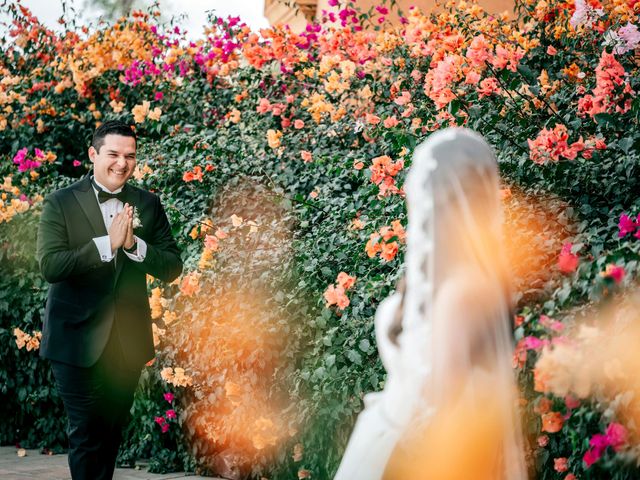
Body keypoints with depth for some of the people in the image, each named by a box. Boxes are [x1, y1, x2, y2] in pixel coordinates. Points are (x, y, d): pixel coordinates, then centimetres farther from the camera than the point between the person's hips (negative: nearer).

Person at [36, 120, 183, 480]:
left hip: (128, 340, 3)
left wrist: (135, 244, -17)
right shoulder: (61, 203, -5)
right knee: (86, 434, -2)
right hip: (78, 339, -3)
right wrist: (106, 243, -23)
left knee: (112, 433, 15)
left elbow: (172, 267, 0)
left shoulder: (148, 205, 4)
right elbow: (50, 266, -16)